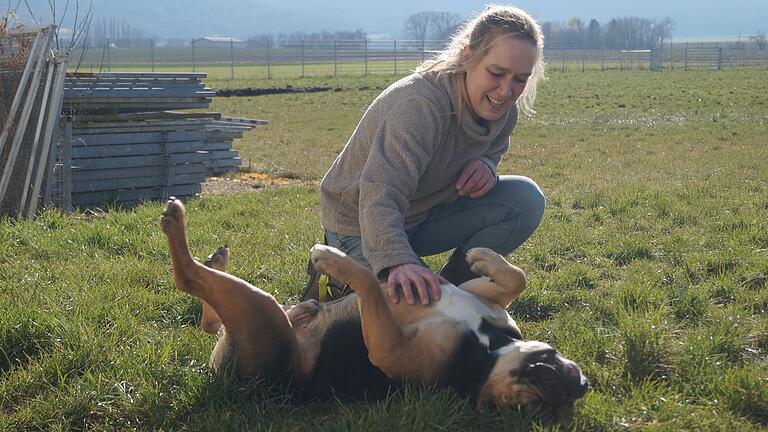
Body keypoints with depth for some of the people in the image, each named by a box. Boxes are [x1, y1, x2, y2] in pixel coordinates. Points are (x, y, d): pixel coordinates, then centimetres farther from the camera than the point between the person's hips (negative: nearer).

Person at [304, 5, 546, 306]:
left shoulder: (504, 109, -9)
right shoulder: (419, 103, -34)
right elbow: (380, 194, -44)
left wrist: (486, 166, -16)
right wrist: (398, 261, -63)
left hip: (425, 216, 7)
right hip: (361, 225, -7)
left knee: (525, 200, -13)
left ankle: (452, 284, 2)